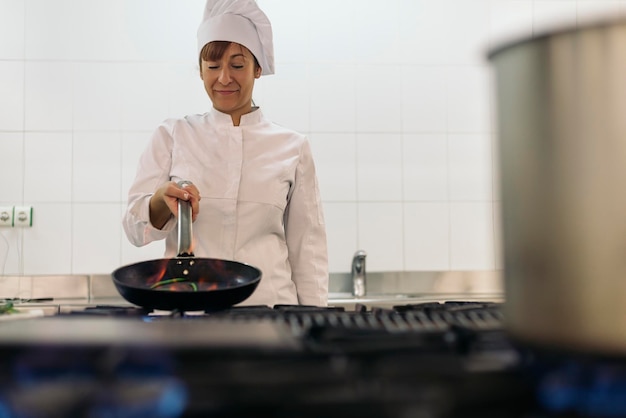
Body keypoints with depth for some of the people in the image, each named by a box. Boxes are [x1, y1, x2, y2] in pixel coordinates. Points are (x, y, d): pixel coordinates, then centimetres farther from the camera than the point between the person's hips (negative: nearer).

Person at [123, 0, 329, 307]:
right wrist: (163, 198, -16)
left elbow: (307, 247, 8)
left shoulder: (293, 147, 5)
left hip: (269, 306, 0)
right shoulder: (172, 135, 7)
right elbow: (136, 229, 3)